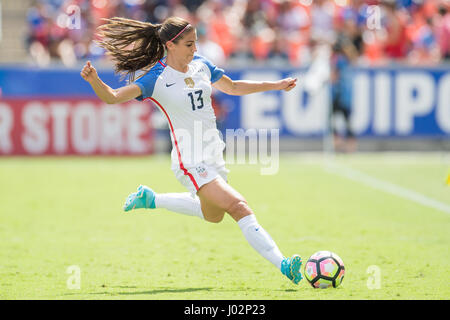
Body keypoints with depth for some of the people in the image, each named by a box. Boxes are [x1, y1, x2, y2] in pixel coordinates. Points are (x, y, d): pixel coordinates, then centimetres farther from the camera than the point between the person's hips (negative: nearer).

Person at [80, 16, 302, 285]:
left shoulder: (200, 65, 3)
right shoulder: (157, 79, -15)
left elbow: (232, 87, 20)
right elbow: (112, 97, -23)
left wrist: (275, 85, 20)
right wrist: (94, 80, -43)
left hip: (214, 157, 8)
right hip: (191, 164, -8)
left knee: (212, 215, 28)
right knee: (240, 208, -23)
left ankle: (150, 199, 41)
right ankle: (282, 264, -26)